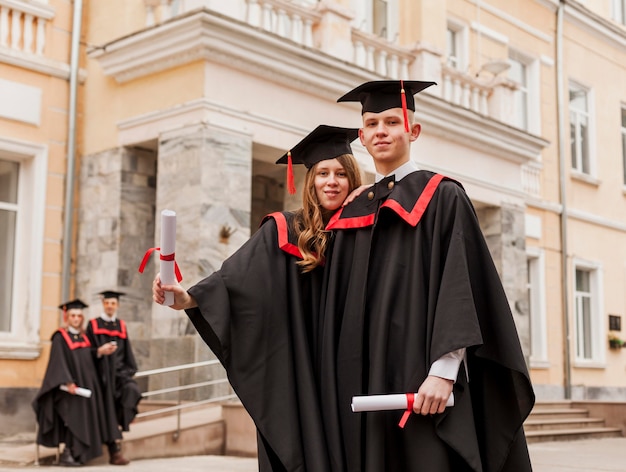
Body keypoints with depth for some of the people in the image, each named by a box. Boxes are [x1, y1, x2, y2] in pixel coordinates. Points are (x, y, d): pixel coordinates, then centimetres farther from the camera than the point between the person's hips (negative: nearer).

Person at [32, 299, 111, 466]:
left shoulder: (83, 338, 15)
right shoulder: (60, 337, -5)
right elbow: (59, 362, -14)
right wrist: (68, 382, -22)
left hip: (85, 385, 7)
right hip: (69, 387, -7)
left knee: (85, 418, 4)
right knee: (72, 417, -11)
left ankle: (76, 453, 9)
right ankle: (67, 453, -5)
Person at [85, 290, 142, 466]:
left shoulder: (121, 326, 15)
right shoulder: (93, 325, 5)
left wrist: (129, 370, 3)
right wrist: (100, 351, -18)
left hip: (119, 370, 3)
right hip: (103, 373, -3)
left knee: (132, 390, -27)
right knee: (109, 410, -6)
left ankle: (120, 424, -9)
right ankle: (115, 451, -2)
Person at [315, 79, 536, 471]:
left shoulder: (442, 197, 1)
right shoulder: (351, 214, 16)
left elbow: (461, 289, -9)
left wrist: (442, 371, -20)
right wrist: (337, 384, 8)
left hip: (419, 377, -5)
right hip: (362, 383, 5)